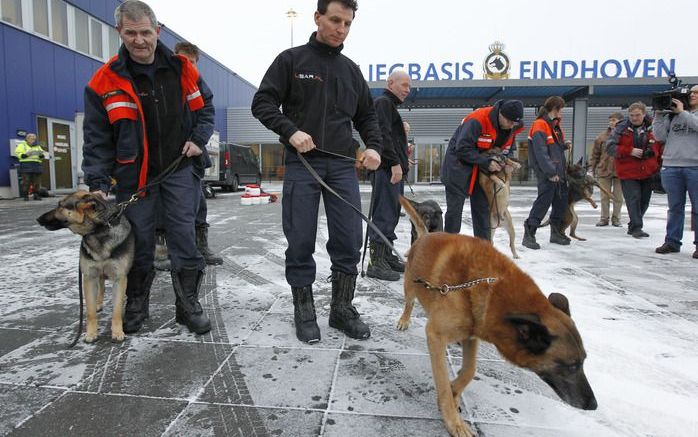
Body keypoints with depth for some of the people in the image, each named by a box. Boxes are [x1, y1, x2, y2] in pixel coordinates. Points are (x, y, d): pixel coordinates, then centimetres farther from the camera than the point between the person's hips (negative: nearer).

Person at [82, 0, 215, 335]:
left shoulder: (182, 69, 2)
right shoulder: (105, 81, -5)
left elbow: (205, 107, 16)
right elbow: (97, 138, -5)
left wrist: (199, 139, 0)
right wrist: (98, 183, -12)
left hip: (180, 169, 1)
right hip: (133, 175, -1)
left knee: (184, 238, 0)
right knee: (139, 242, 8)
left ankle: (188, 304, 13)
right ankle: (136, 304, 26)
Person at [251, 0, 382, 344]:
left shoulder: (351, 70, 17)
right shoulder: (291, 59, 6)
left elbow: (367, 116, 21)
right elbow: (262, 102, 1)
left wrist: (373, 147, 2)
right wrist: (290, 131, -15)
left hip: (342, 165, 4)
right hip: (301, 164, -3)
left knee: (349, 241, 1)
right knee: (301, 243, 0)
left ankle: (342, 309, 18)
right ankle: (304, 310, 17)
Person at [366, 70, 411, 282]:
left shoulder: (390, 105, 27)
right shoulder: (383, 102, -5)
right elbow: (383, 135, -18)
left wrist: (403, 161, 21)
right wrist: (395, 163, -22)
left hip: (393, 169, 11)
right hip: (387, 169, -11)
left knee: (391, 215, 12)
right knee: (384, 215, -11)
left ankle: (387, 257, 20)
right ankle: (376, 262, -8)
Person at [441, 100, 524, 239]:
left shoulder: (512, 127, -5)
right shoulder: (477, 120, -28)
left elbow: (506, 148, 12)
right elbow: (462, 149, -28)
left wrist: (501, 160, -10)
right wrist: (487, 162, -27)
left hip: (482, 169, 7)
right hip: (459, 165, -7)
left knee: (482, 208, 9)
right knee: (455, 208, -5)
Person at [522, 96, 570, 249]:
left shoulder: (555, 125, 19)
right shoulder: (540, 126, -12)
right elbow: (541, 153, -20)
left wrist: (564, 145, 7)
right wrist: (551, 172, -22)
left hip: (558, 171, 10)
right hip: (547, 173, -10)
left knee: (561, 200, 13)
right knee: (544, 200, -13)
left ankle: (556, 232, 27)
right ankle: (529, 234, -8)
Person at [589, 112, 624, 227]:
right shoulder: (602, 135, 2)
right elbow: (595, 153, 5)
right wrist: (593, 167, 2)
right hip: (604, 170, 1)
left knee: (618, 197, 8)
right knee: (604, 196, 7)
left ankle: (616, 218, 20)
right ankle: (604, 218, 17)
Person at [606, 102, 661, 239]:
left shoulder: (653, 128, 4)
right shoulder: (621, 128, -2)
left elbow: (661, 147, 12)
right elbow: (610, 147, -7)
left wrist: (658, 165, 4)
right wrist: (630, 151, -18)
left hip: (648, 172, 3)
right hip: (628, 172, -3)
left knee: (644, 200, 11)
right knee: (634, 199, -10)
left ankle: (633, 225, 28)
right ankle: (636, 228, -4)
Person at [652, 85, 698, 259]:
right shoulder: (672, 115, 12)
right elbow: (660, 136, 5)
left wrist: (682, 112, -7)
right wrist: (659, 114, 0)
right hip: (671, 167, 2)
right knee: (675, 207, 8)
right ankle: (672, 241, 14)